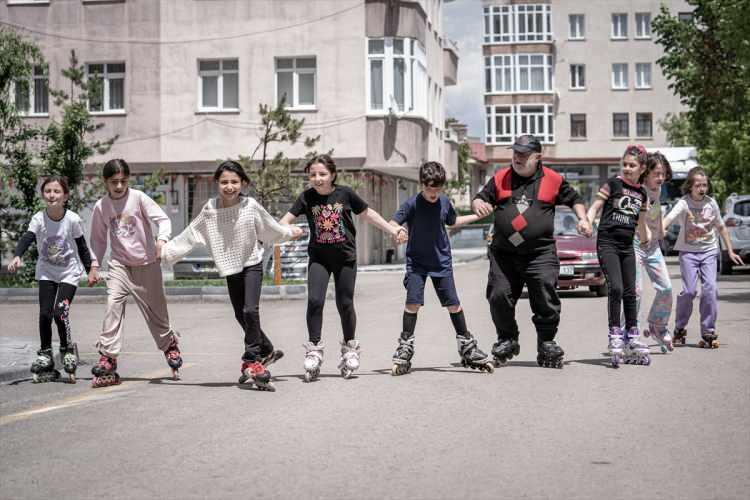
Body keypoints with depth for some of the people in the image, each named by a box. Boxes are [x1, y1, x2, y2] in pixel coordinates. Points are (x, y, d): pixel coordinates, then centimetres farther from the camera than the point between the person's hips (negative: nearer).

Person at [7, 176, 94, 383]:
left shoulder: (73, 219, -15)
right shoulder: (39, 219, -12)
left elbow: (81, 246, -3)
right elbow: (27, 239, -25)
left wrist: (90, 269, 2)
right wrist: (17, 256, -43)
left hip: (69, 273, -2)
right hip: (46, 272, 2)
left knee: (60, 311, -16)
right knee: (45, 313, -3)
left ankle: (67, 348, 6)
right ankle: (45, 355, 11)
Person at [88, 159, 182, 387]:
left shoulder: (138, 198, -10)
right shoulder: (101, 207, 0)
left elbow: (163, 219, -15)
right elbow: (98, 239, 12)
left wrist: (161, 240, -34)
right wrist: (94, 267, 6)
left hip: (147, 264, -1)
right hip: (119, 265, 2)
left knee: (156, 312, 7)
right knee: (113, 306, -18)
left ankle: (169, 344, 38)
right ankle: (107, 361, -18)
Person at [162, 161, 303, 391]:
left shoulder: (250, 206, -14)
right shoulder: (210, 210, -11)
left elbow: (270, 226, 5)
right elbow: (189, 235, -3)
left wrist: (290, 232, 18)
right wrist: (166, 251, -5)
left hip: (252, 264, -3)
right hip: (231, 268, 3)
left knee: (250, 310, -18)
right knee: (241, 315, 10)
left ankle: (252, 359, -7)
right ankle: (266, 351, 30)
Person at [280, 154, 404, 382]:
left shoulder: (345, 194, -6)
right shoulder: (307, 197, -5)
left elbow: (368, 214, 5)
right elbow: (287, 219, -10)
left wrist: (392, 230, 7)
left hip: (345, 256, 0)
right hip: (318, 257, 0)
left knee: (345, 304, 5)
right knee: (314, 300, -15)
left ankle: (350, 347, 26)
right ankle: (314, 349, -3)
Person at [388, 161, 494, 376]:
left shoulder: (444, 202, 1)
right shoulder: (412, 204, -12)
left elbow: (453, 222, 20)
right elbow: (392, 223, -17)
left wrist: (477, 216, 20)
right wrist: (398, 231, -39)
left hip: (442, 262, 3)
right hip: (417, 262, -3)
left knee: (453, 303, 3)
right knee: (413, 302, -15)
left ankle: (467, 346, 16)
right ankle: (405, 347, -2)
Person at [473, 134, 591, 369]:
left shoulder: (553, 180, 6)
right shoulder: (500, 179, 9)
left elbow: (574, 199, 18)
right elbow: (480, 199, 12)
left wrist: (582, 219, 3)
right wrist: (479, 204, -11)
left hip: (540, 253, -2)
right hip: (503, 253, 2)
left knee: (546, 298, -6)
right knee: (499, 296, -2)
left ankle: (547, 343, 11)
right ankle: (507, 341, 19)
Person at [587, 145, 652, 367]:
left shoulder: (642, 194, 11)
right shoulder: (613, 183, -3)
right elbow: (595, 207, -7)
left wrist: (646, 238, 31)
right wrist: (587, 223, -23)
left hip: (627, 246, 5)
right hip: (607, 243, -5)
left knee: (630, 292, 9)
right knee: (616, 288, -17)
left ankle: (632, 335, 21)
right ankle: (615, 335, -10)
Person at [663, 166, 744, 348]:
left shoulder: (711, 203, 3)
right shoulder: (684, 203, -9)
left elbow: (721, 227, 15)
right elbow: (669, 218, -27)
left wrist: (730, 251, 16)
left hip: (709, 251, 3)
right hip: (688, 251, -3)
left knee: (709, 289, -10)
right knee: (689, 290, -10)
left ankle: (708, 332, -2)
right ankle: (679, 329, 11)